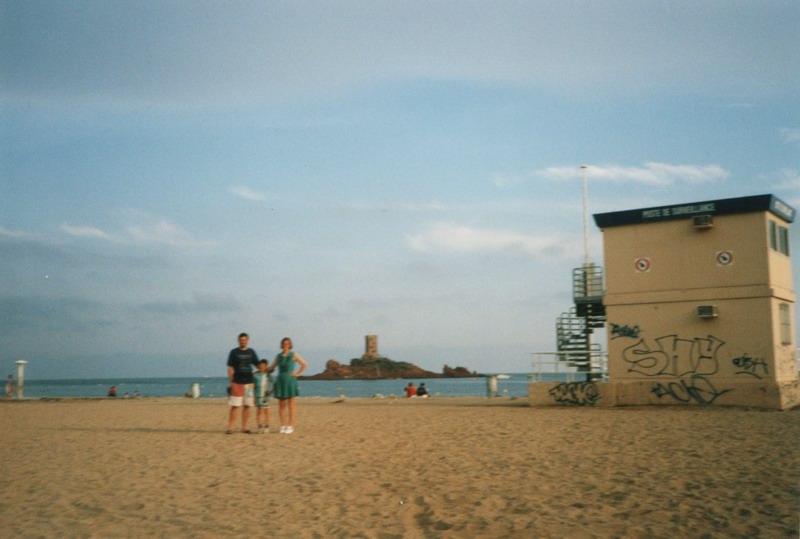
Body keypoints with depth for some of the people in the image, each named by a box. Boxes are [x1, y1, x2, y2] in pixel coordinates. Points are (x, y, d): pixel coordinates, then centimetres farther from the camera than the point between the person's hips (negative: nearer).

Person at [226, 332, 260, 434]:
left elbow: (258, 365, 15)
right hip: (237, 382, -4)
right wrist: (231, 382, -6)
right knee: (235, 406, -6)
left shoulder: (251, 352, 10)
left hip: (249, 382, 4)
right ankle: (230, 428, -4)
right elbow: (230, 368, 0)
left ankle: (245, 427, 12)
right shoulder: (234, 352, 1)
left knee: (247, 405, 6)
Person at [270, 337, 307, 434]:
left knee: (290, 405, -1)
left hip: (290, 381, -3)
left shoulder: (293, 355, 1)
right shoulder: (278, 356, 9)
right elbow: (271, 367, 15)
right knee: (281, 405, 3)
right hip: (280, 381, 3)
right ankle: (283, 426, 8)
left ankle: (290, 426, 1)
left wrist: (297, 374, -3)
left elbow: (304, 364, 2)